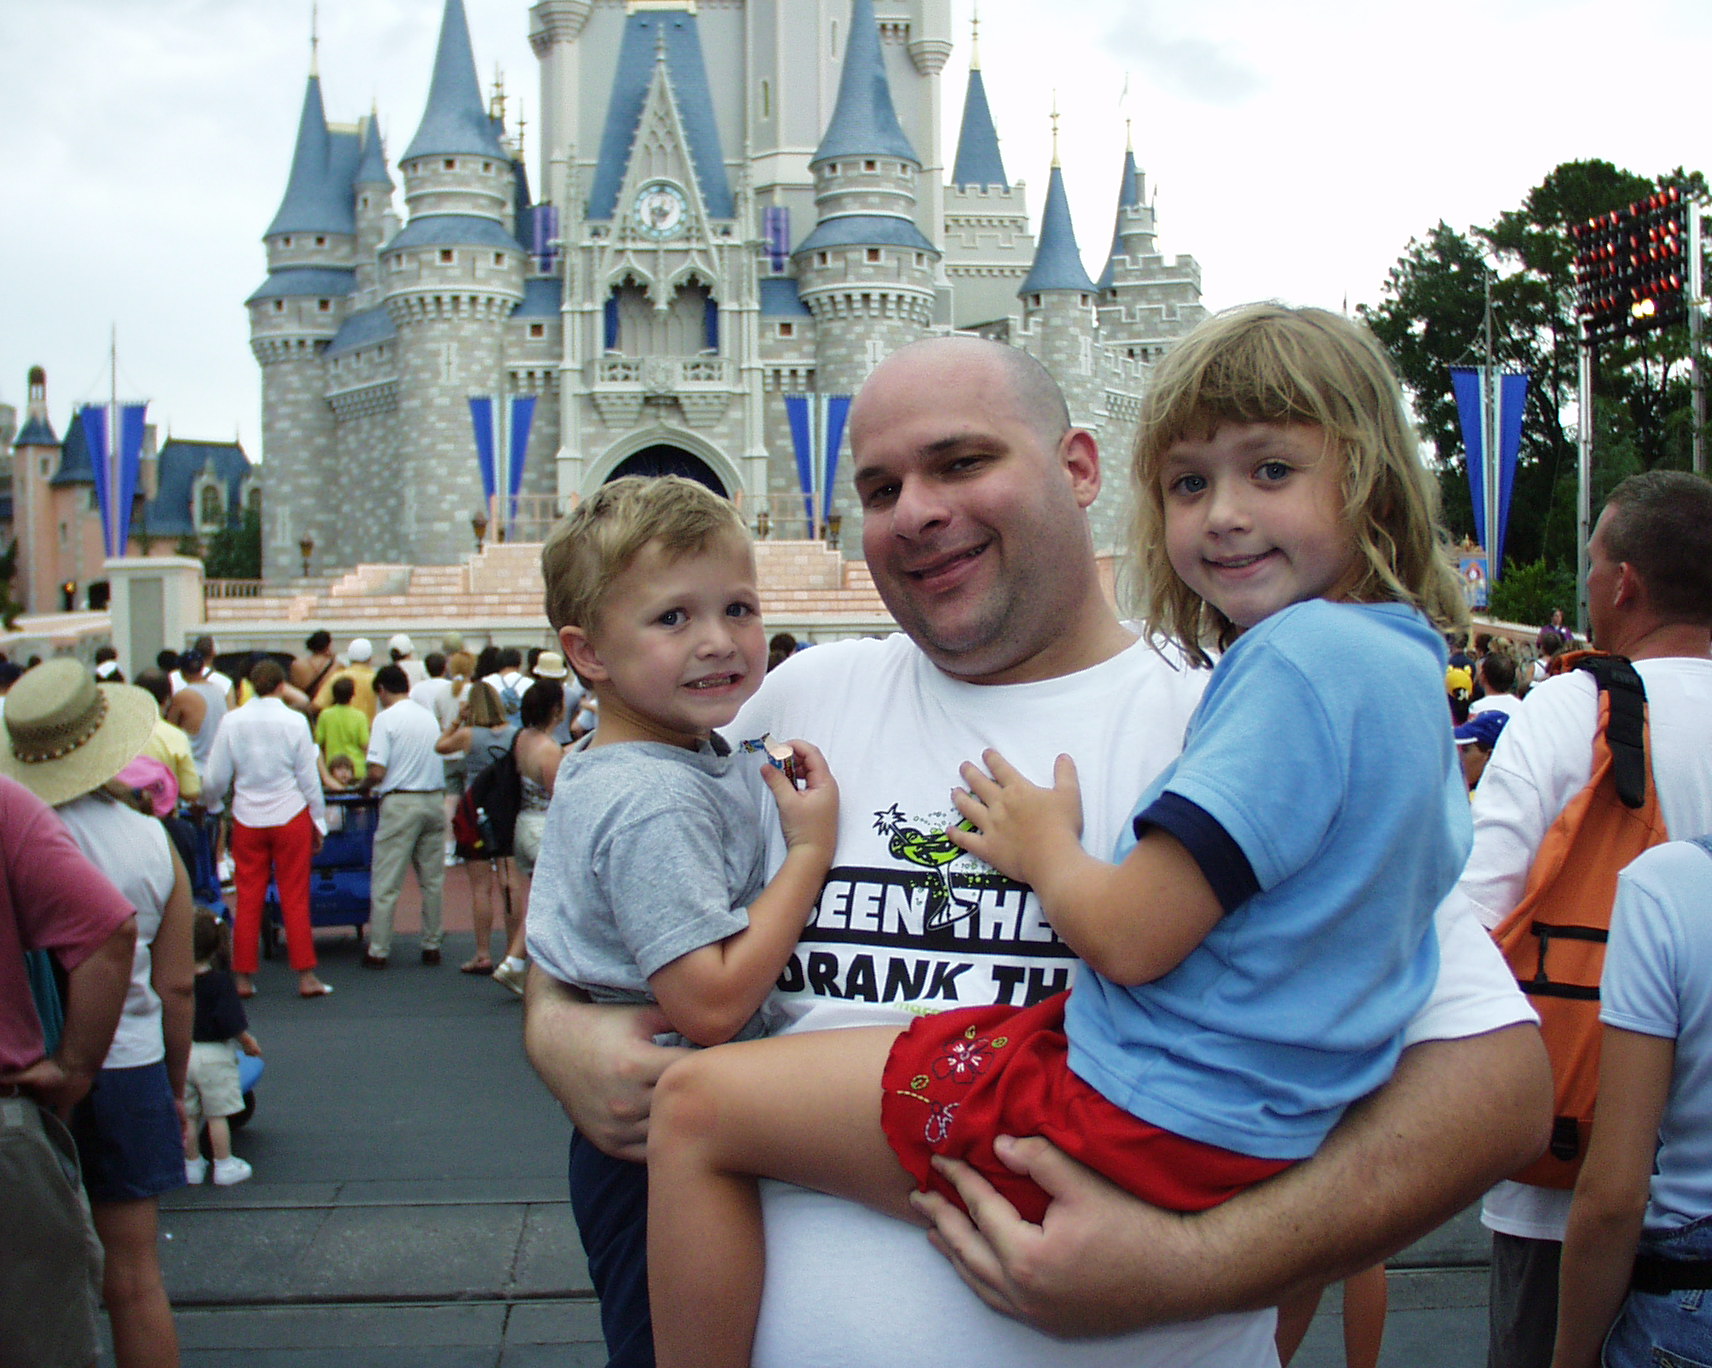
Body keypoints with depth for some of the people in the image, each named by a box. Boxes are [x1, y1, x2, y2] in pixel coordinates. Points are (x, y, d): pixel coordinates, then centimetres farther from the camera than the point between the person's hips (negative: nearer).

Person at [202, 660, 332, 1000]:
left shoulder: (232, 721, -3)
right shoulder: (294, 721, -8)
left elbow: (216, 779, 2)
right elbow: (309, 778, -3)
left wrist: (211, 805, 24)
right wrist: (318, 822, 8)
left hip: (247, 818, 2)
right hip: (291, 816, -1)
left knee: (248, 898, 8)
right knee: (295, 898, 4)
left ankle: (243, 976, 11)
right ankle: (306, 976, 6)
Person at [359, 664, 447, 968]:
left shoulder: (386, 718, -8)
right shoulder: (429, 716, 10)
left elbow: (377, 772, -15)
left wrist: (363, 786, 7)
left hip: (401, 803, -5)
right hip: (435, 798, 6)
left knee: (386, 883, 1)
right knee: (432, 880, 11)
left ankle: (378, 951, 4)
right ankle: (431, 946, 15)